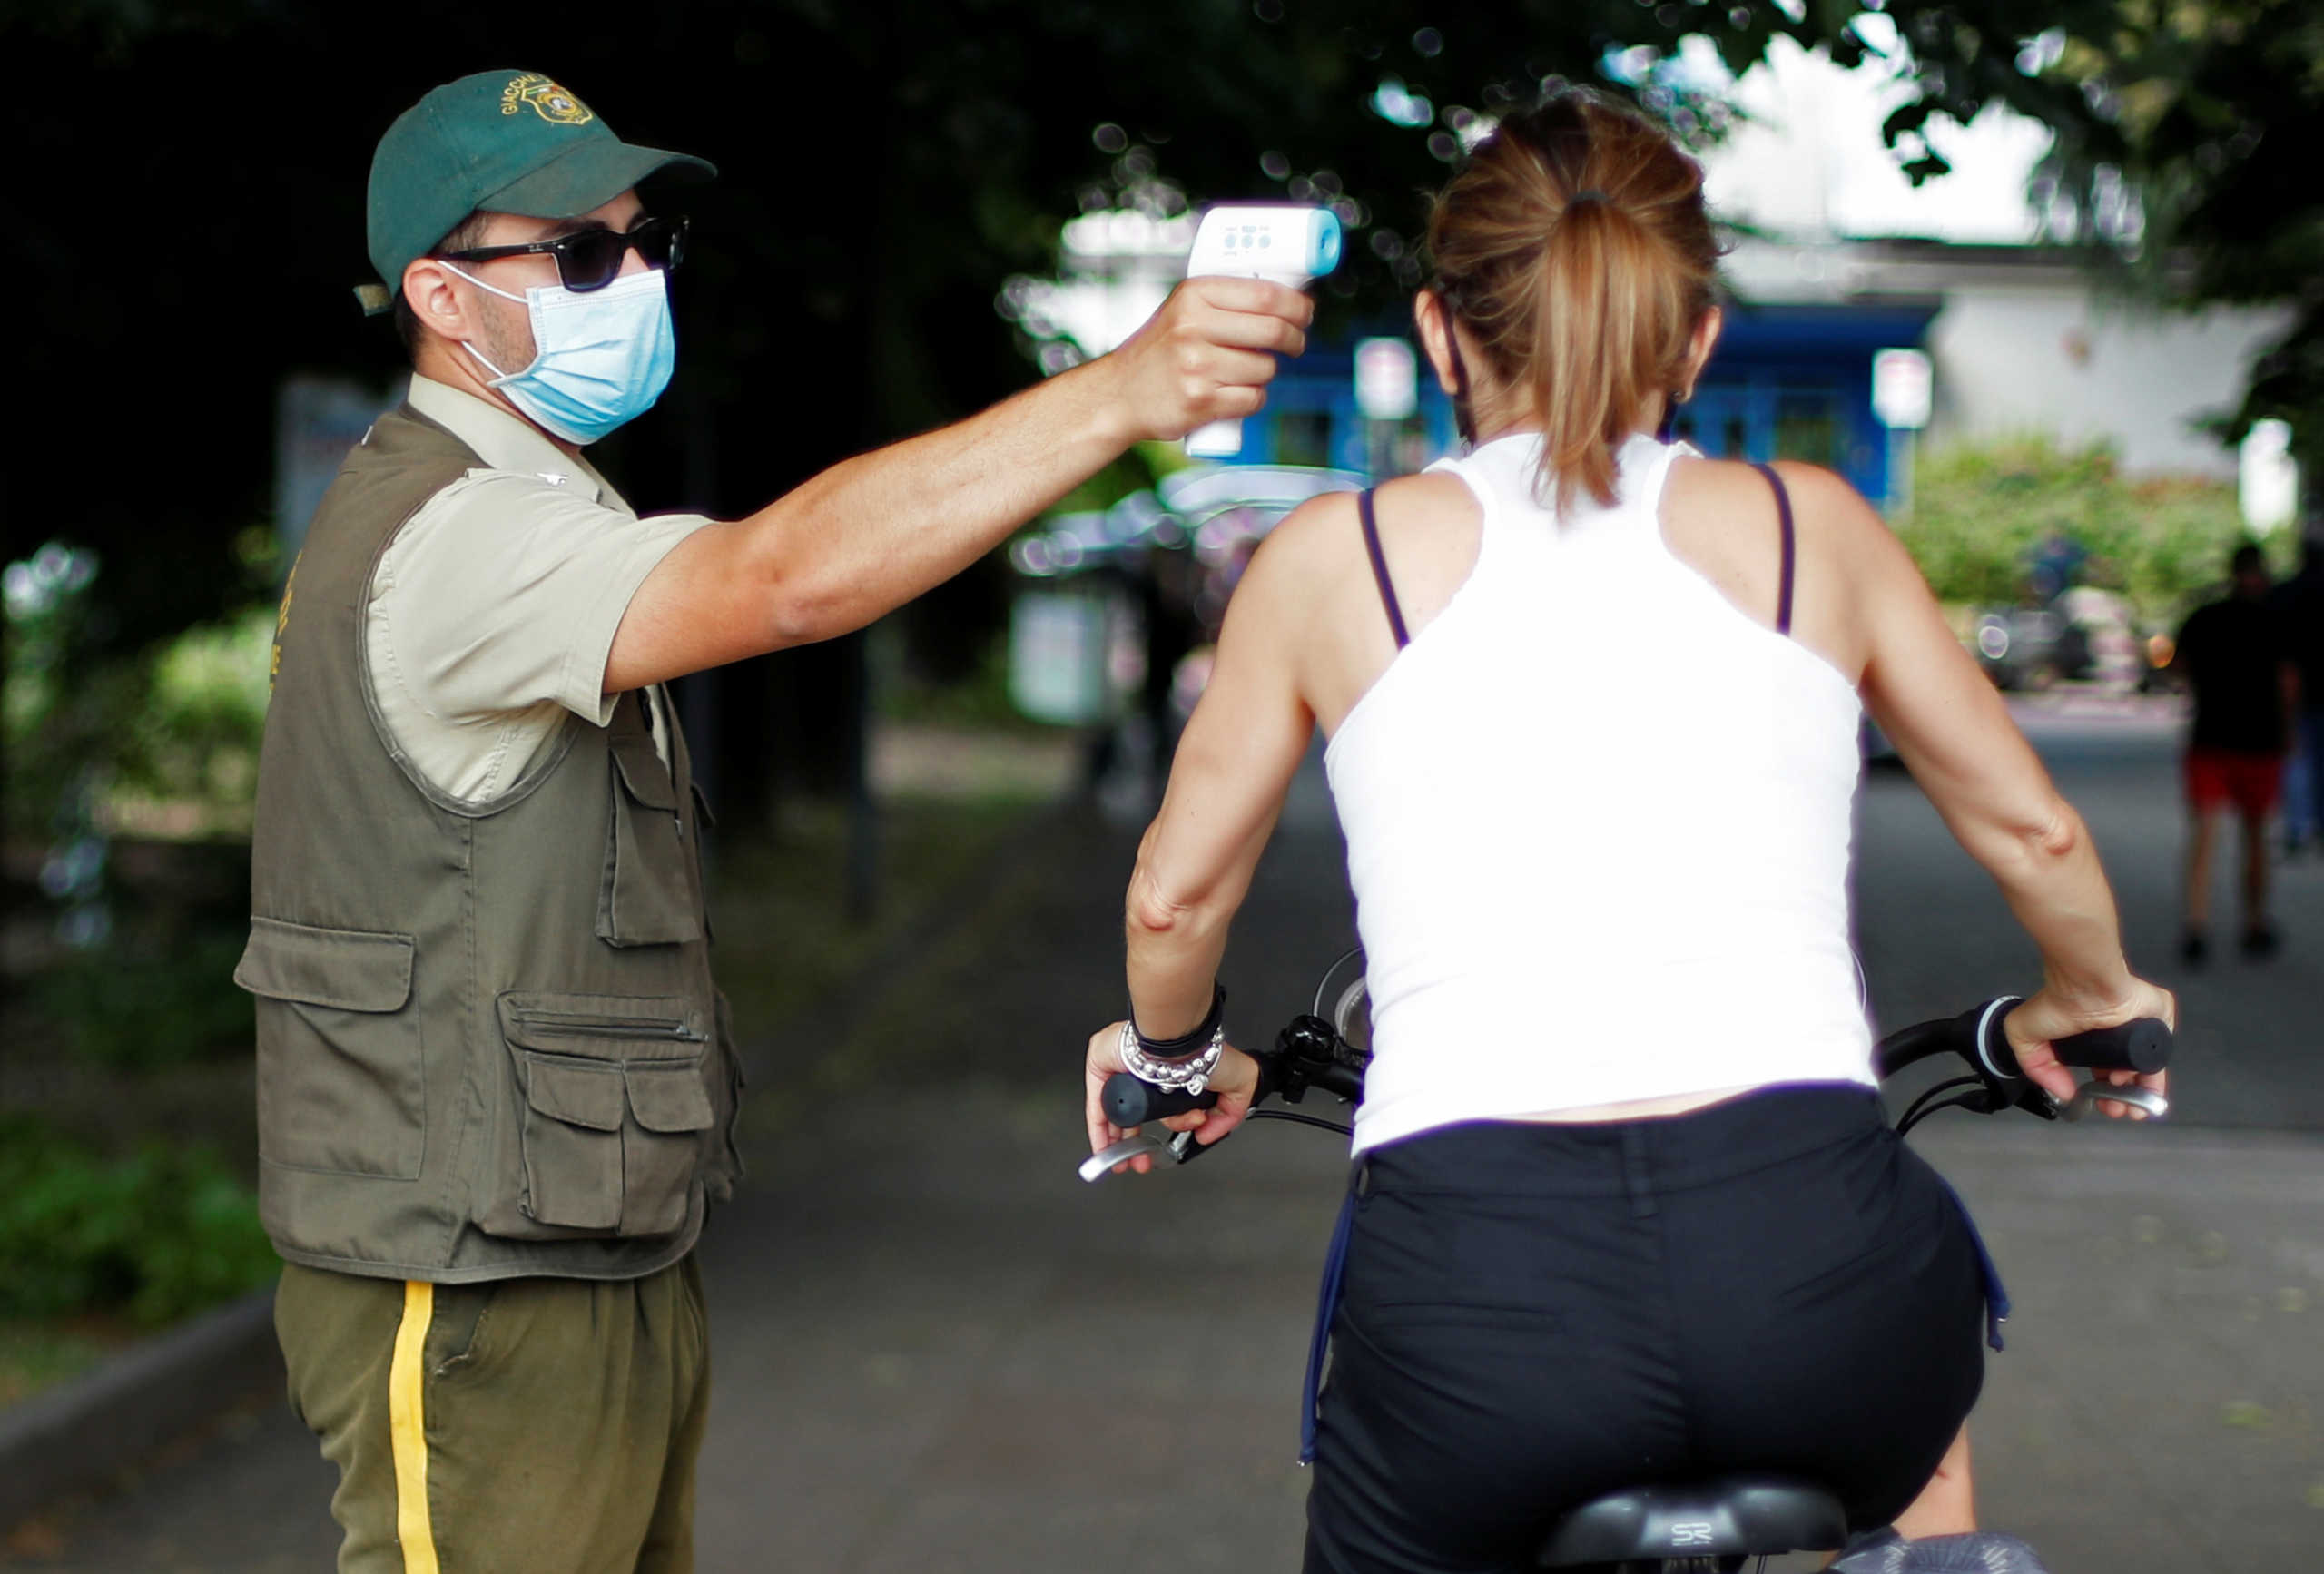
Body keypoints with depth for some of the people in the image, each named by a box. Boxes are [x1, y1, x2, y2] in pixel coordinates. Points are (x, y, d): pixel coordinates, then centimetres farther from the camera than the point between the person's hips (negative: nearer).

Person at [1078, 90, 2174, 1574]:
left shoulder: (1336, 554, 12)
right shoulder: (1812, 523, 14)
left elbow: (1175, 897, 20)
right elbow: (2035, 830, 24)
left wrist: (1175, 1052, 41)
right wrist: (2089, 1001, 44)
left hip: (1478, 1302, -1)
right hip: (1806, 1273, 2)